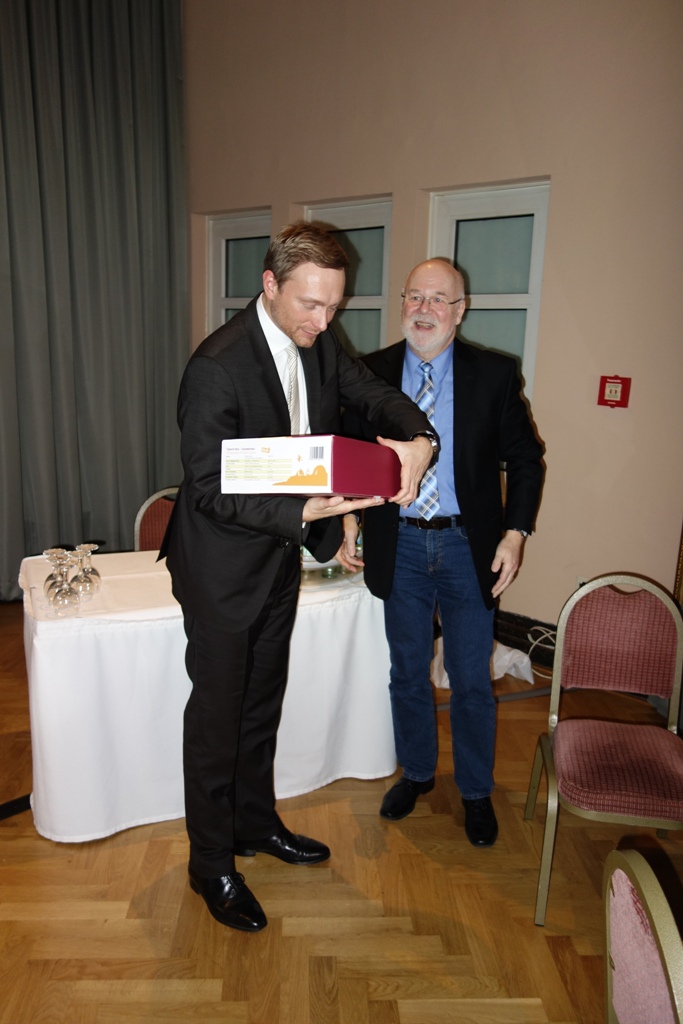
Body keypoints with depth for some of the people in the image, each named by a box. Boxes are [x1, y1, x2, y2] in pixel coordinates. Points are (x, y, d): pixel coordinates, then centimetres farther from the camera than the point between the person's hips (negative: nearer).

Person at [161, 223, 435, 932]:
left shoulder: (319, 344, -3)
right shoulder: (217, 367, -26)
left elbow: (376, 395, 3)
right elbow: (209, 490, -26)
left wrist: (415, 437, -21)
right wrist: (306, 512, -38)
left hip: (281, 556, 8)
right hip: (223, 564, -7)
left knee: (262, 702, 22)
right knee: (217, 713, 8)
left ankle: (255, 823, 43)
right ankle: (211, 865, 29)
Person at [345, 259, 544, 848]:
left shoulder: (494, 374, -5)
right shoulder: (372, 372, -1)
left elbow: (525, 458, 0)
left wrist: (515, 533, -10)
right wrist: (351, 523, -7)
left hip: (469, 547, -1)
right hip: (400, 545, 2)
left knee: (471, 679, 10)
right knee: (407, 672, 17)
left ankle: (476, 792, 33)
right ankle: (417, 772, 40)